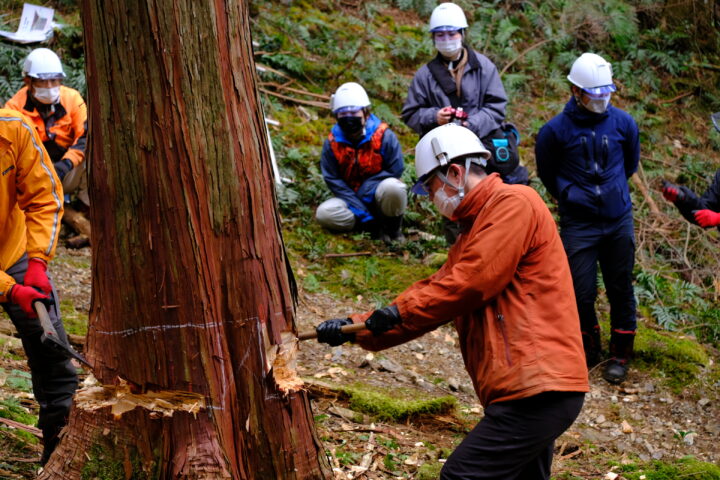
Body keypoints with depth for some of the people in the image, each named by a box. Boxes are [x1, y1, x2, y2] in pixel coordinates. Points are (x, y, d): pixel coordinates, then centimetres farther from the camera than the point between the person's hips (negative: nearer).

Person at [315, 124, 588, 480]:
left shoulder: (514, 203, -8)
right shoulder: (473, 229, 22)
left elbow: (472, 281, -17)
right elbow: (434, 291, 16)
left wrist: (401, 311, -6)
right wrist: (357, 327, 7)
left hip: (539, 389, -10)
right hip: (534, 387, 10)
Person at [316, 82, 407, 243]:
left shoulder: (384, 136, -13)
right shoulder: (332, 143, -6)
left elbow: (395, 171, -11)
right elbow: (333, 181, -8)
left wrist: (365, 190, -20)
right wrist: (362, 213, -16)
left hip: (378, 196, -3)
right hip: (352, 199, 3)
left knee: (392, 187, -38)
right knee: (324, 214, -26)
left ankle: (393, 228, -7)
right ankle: (377, 227, -17)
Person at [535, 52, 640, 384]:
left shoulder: (623, 123, -3)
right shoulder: (555, 131, -10)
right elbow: (547, 174, 8)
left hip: (619, 221, 2)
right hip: (578, 225, -2)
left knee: (620, 290, 9)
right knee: (582, 292, -1)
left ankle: (621, 354, 25)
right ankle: (589, 349, 23)